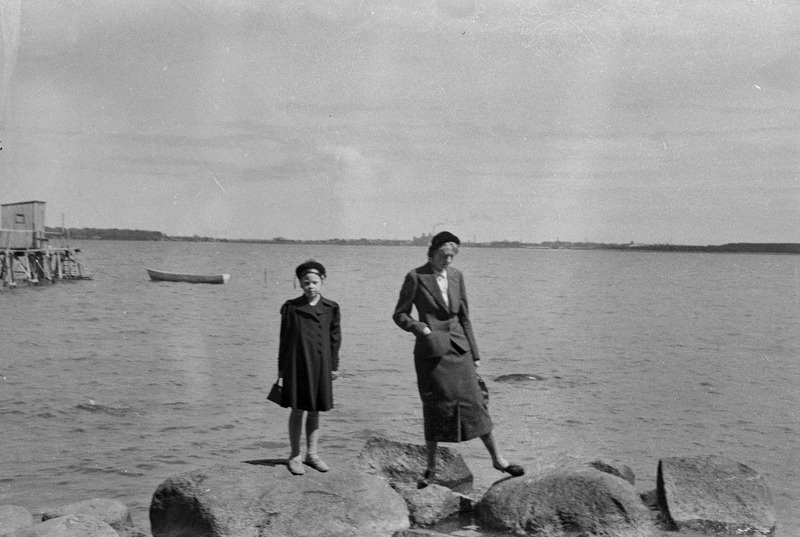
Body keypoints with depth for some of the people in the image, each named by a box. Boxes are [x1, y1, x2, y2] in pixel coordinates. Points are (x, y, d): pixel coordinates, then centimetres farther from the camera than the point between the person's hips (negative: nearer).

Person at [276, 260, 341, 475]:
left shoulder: (331, 308, 3)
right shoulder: (291, 307, -1)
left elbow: (335, 338, 7)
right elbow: (284, 338, 3)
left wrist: (334, 366, 5)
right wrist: (281, 367, 4)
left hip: (320, 365, 2)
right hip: (296, 364, -2)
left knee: (315, 410, 10)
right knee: (297, 409, 1)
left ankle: (312, 453, 20)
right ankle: (295, 456, 11)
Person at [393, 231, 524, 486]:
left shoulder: (456, 276, 9)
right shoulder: (416, 278, -5)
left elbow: (464, 317, 14)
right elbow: (399, 314, 0)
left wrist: (475, 353, 13)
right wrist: (420, 328, -18)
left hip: (458, 348, 4)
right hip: (432, 350, -4)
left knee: (474, 402, 3)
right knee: (434, 408, 0)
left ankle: (498, 458, 12)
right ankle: (431, 468, 14)